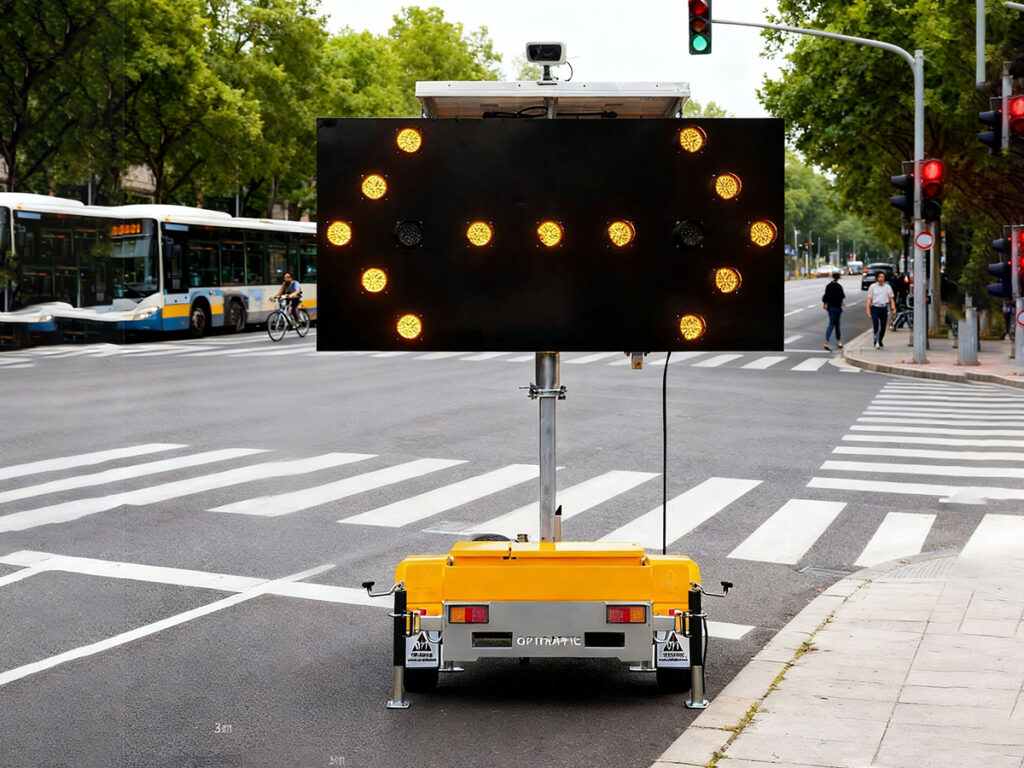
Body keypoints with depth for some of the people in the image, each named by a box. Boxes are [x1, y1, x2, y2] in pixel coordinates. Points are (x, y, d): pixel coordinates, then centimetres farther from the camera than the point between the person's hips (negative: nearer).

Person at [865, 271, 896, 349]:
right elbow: (869, 299, 1)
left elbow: (891, 299, 9)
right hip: (875, 308, -2)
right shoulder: (873, 287, 3)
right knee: (876, 326, -12)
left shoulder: (888, 287, 9)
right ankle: (876, 342, -15)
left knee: (883, 327, 8)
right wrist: (868, 309, -8)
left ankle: (880, 341, 27)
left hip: (884, 308, 2)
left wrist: (893, 308, -6)